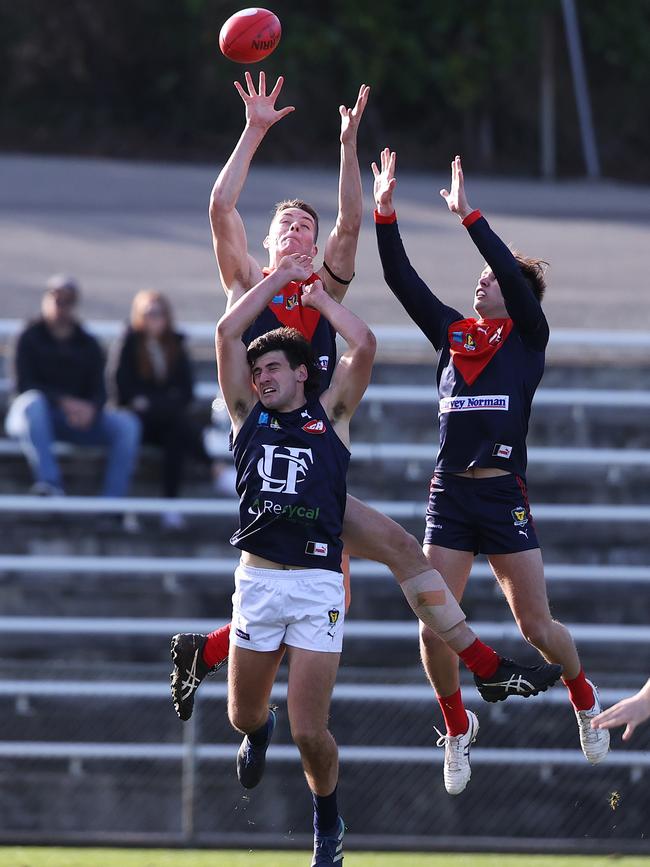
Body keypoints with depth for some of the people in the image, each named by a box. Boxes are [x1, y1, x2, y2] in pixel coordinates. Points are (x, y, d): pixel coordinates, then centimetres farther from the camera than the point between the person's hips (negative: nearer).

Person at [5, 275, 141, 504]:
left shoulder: (88, 345, 13)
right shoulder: (31, 338, 2)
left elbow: (99, 390, 5)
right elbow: (26, 386, -10)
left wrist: (91, 409, -21)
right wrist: (64, 402, -25)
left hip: (78, 417, 4)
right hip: (39, 417, -4)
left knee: (126, 424, -20)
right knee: (33, 402, -39)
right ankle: (49, 482, -48)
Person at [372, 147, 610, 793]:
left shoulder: (528, 337, 3)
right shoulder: (453, 333, 13)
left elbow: (514, 275, -13)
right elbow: (401, 279, 9)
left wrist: (468, 216, -16)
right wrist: (384, 211, 0)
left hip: (505, 497, -4)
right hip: (449, 495, 4)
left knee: (536, 626, -1)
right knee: (435, 628, -4)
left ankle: (584, 699, 27)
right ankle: (456, 731, 15)